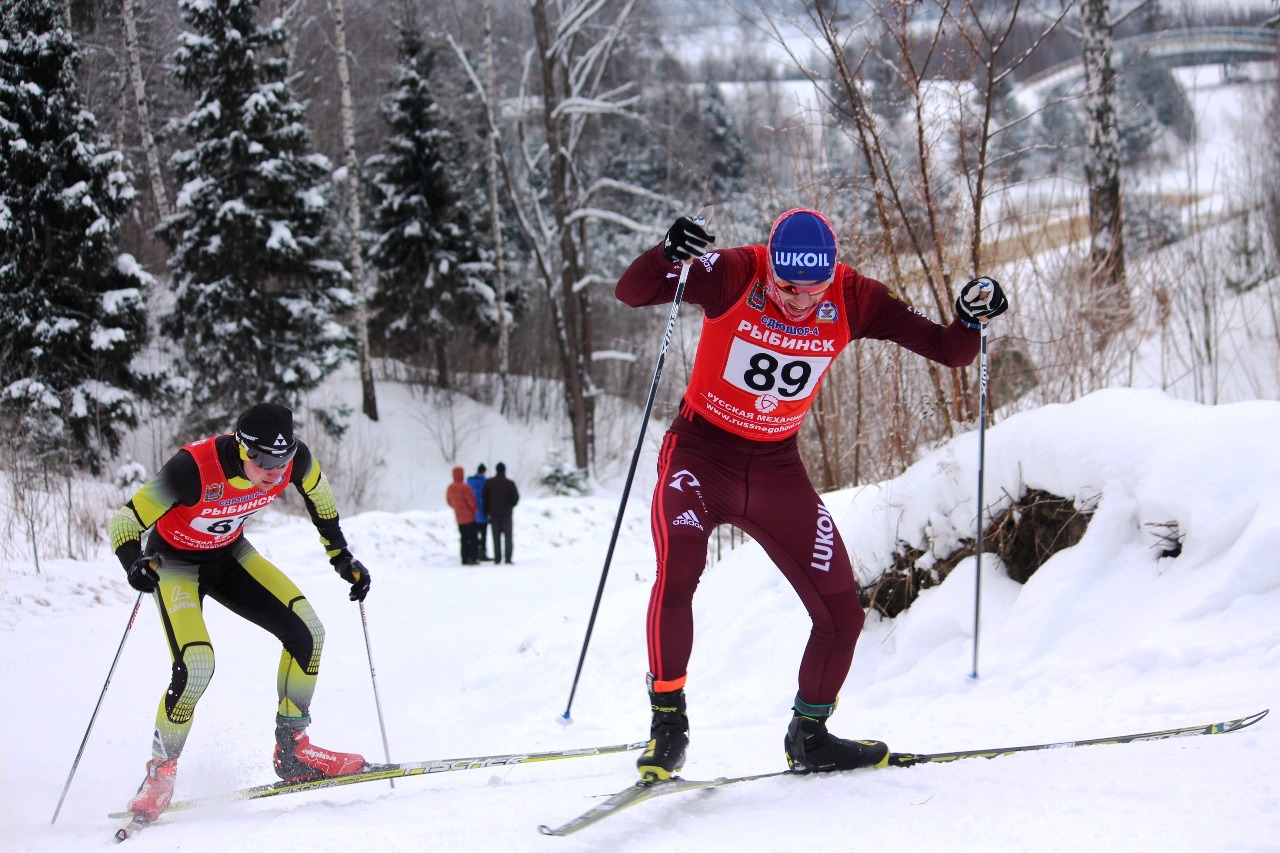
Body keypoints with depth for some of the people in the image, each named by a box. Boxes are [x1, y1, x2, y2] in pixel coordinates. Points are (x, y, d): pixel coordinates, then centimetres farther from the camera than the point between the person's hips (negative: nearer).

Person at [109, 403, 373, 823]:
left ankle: (291, 749, 6)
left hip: (230, 555, 5)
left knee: (306, 631, -10)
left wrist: (340, 555, 5)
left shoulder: (295, 459, -23)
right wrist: (135, 564, -48)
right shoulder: (193, 469, -37)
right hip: (176, 563, -5)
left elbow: (317, 493, 3)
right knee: (196, 667, -23)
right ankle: (160, 773, -2)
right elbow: (124, 520, -29)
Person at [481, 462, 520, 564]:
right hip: (506, 514, -2)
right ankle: (508, 558, -4)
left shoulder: (488, 483, -1)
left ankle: (497, 558, 1)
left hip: (493, 514, 2)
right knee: (508, 537, 3)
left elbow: (484, 498, -1)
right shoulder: (510, 483, -7)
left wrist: (488, 510, 8)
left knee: (496, 537, 5)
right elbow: (516, 497, -7)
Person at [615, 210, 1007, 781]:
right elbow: (631, 292, -28)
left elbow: (944, 350, -7)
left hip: (777, 468, 4)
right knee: (676, 576, -28)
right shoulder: (735, 276, -20)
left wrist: (971, 321, -29)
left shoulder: (851, 300, -11)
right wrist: (668, 256, -48)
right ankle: (667, 723, -12)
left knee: (841, 614, 1)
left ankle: (809, 735, 22)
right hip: (701, 454, -4)